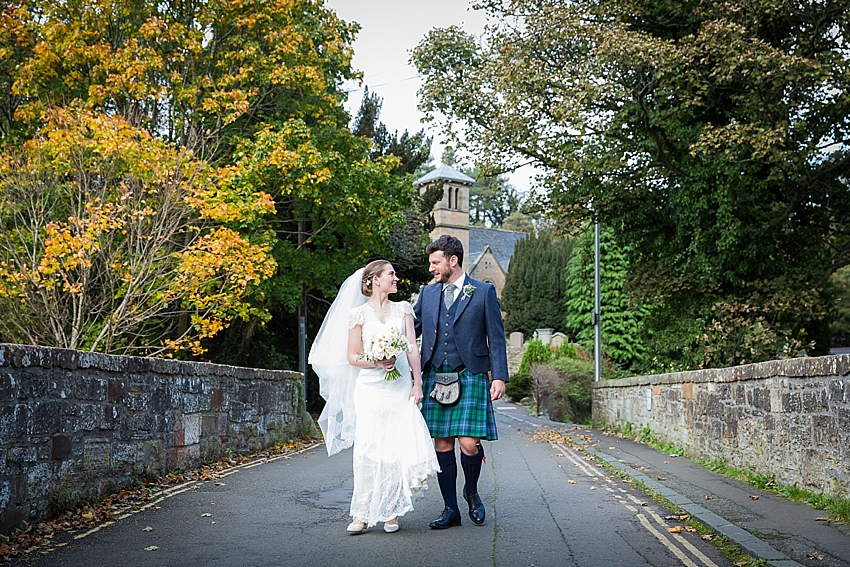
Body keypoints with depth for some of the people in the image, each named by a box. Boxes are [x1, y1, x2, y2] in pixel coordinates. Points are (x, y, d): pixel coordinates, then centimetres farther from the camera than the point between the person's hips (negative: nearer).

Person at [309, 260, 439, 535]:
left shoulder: (403, 309, 12)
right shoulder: (359, 313, 4)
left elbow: (413, 349, 6)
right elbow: (352, 357, 3)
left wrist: (418, 383, -4)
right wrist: (378, 362, -14)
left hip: (401, 388, 2)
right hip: (370, 388, -2)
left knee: (399, 447, -4)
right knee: (368, 448, -7)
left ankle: (390, 512, 5)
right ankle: (362, 512, 0)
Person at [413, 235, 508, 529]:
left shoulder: (484, 292, 4)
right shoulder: (428, 293, 14)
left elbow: (496, 338, 2)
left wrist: (499, 377, -6)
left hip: (470, 378, -3)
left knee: (468, 444, -11)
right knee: (442, 444, 4)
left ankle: (471, 491, 20)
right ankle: (451, 509, 16)